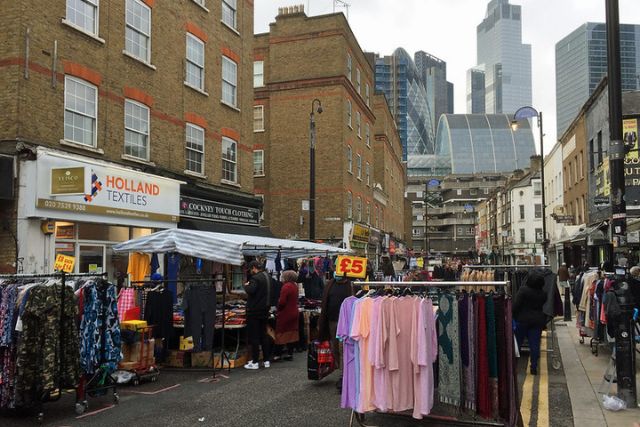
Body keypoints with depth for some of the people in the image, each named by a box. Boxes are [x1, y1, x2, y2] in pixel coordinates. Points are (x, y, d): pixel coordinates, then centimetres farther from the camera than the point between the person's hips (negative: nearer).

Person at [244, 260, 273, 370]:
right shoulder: (268, 277, 10)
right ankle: (267, 360, 18)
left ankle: (255, 362, 2)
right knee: (264, 335, 14)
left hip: (254, 311, -8)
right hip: (265, 310, 8)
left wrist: (246, 285, -11)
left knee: (254, 337, -2)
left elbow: (250, 291, -29)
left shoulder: (256, 278, -17)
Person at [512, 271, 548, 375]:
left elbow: (516, 305, -14)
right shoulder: (543, 294, 2)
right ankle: (534, 367, 4)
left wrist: (513, 316, -4)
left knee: (517, 342, 7)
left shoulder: (523, 290, -12)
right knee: (535, 344, 4)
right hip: (538, 321, 3)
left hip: (523, 320, -3)